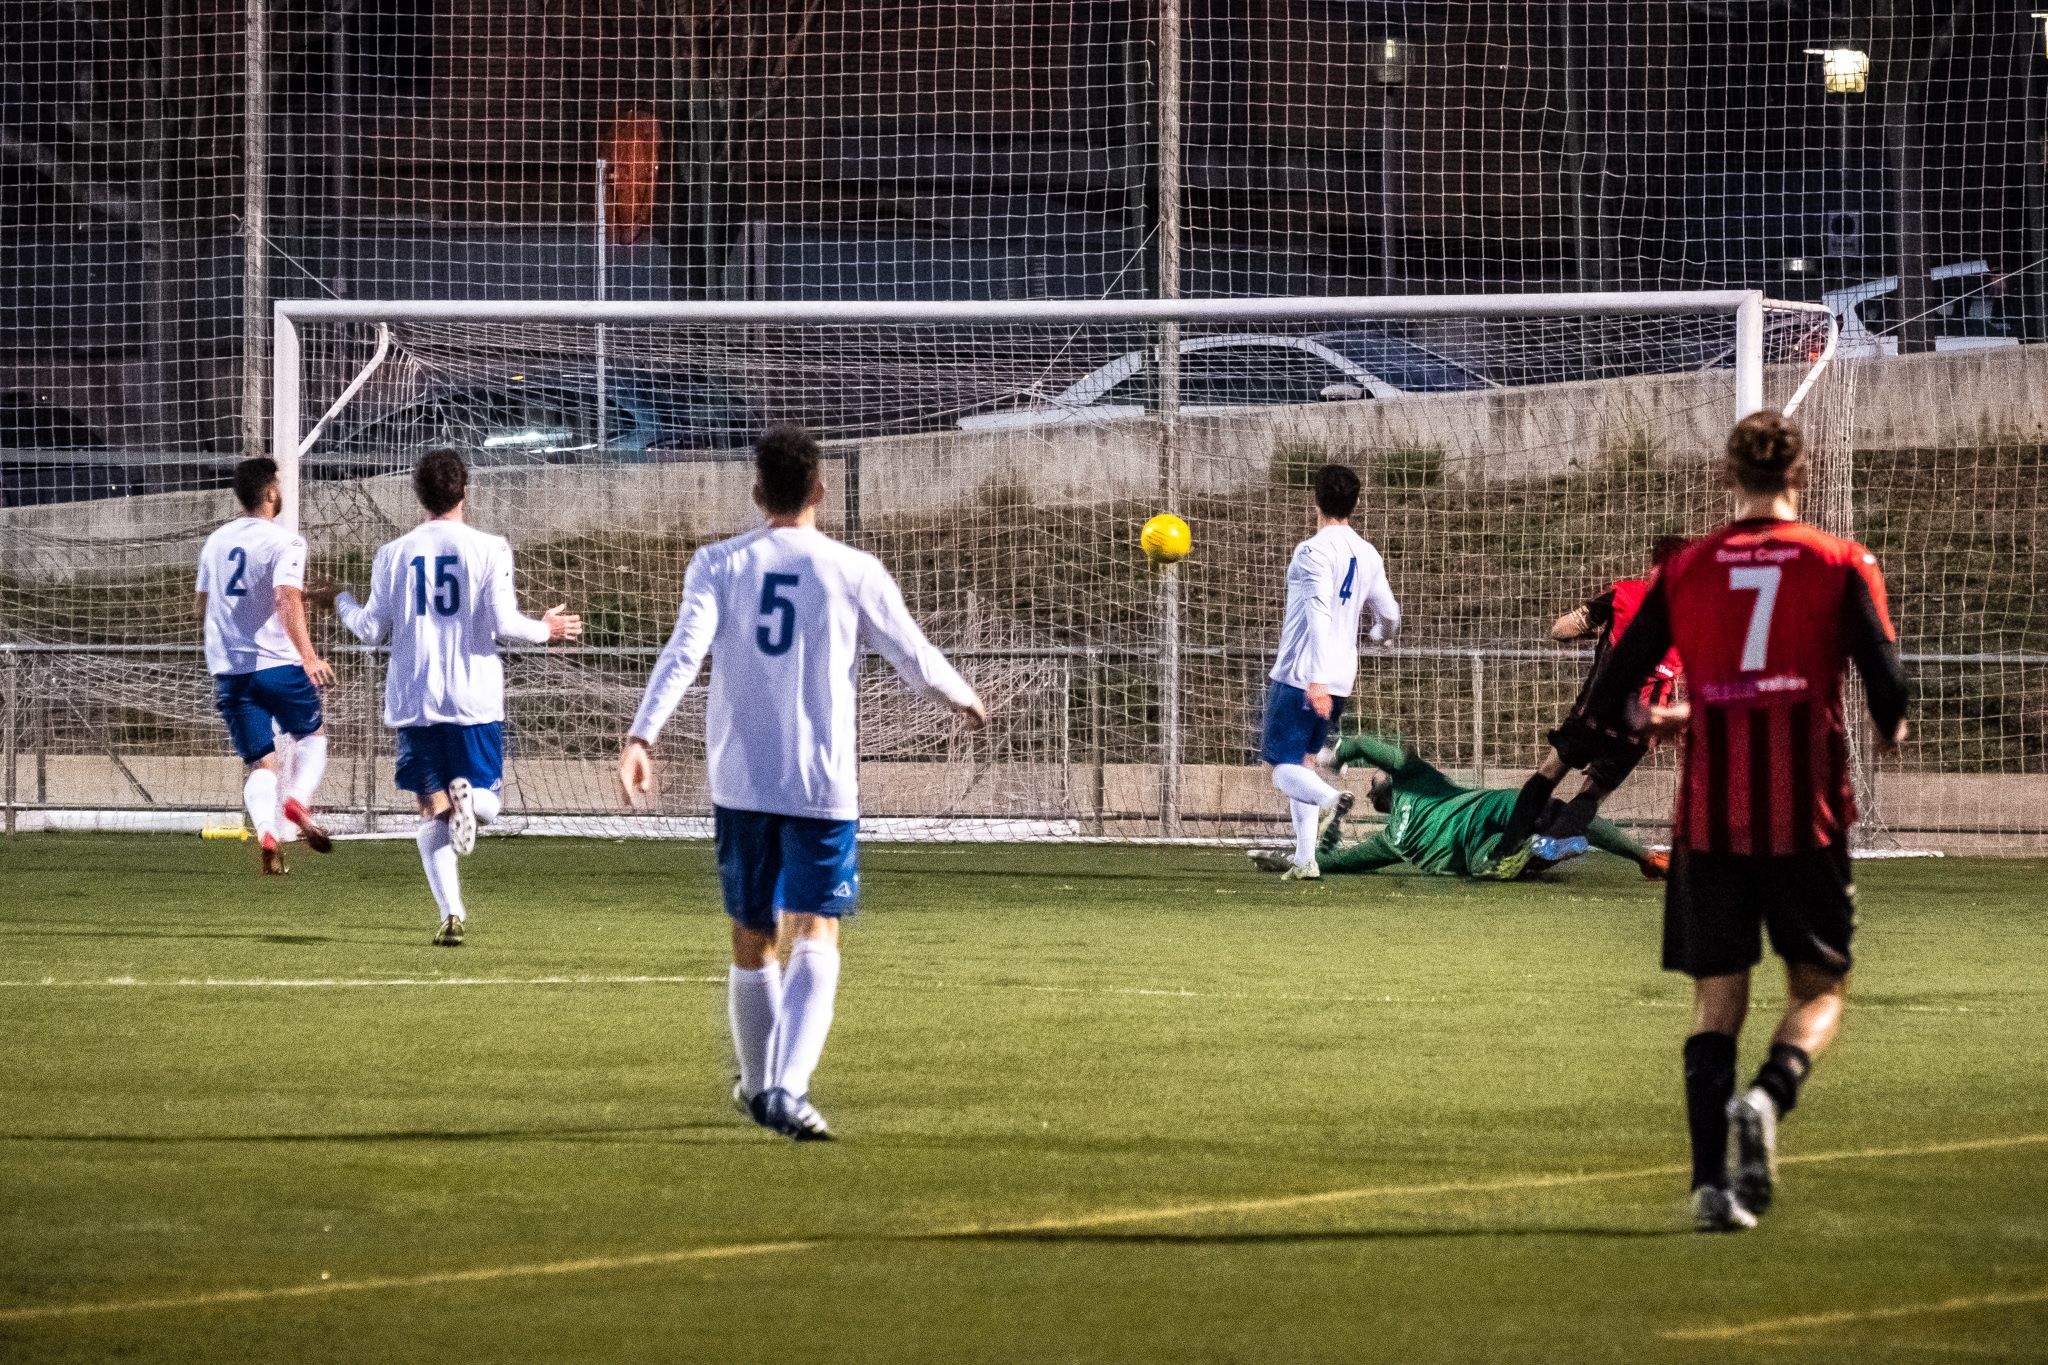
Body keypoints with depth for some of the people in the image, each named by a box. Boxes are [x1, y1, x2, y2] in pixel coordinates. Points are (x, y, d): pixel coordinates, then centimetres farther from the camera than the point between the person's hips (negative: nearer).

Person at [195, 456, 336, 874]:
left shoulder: (216, 542, 12)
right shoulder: (284, 541, -8)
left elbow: (203, 610, 21)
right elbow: (288, 599, -23)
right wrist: (308, 656, -30)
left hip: (228, 670, 5)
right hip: (277, 663, -5)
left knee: (259, 761, 5)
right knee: (313, 734, 18)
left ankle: (266, 833, -17)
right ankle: (298, 800, -7)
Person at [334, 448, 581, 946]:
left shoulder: (394, 554, 3)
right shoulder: (488, 549, -3)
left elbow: (373, 628, 5)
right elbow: (503, 622, -9)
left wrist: (342, 602, 26)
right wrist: (545, 629, 11)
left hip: (414, 700, 1)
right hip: (475, 699, -1)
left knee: (433, 813, 7)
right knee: (487, 803, 11)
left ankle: (451, 913, -10)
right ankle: (467, 795, -26)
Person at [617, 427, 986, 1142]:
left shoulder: (718, 564, 2)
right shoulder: (854, 572, 0)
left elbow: (684, 651, -12)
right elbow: (917, 662, 7)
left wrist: (641, 736, -19)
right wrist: (965, 699, 28)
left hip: (739, 780, 2)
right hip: (824, 784, -2)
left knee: (751, 942, 17)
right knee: (816, 939, -6)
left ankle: (759, 1086, 31)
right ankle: (789, 1088, -25)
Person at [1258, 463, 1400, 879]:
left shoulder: (1314, 551, -13)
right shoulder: (1368, 555, 9)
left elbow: (1319, 614, -24)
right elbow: (1389, 616, 20)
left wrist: (1316, 679, -29)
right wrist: (1380, 632, 46)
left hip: (1300, 677, -7)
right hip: (1341, 680, 7)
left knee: (1283, 765, -4)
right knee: (1302, 762, 18)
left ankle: (1329, 799, -35)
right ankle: (1305, 859, 12)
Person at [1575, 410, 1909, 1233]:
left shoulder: (1685, 570, 5)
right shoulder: (1841, 565, -1)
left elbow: (1607, 700, 5)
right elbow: (1887, 684, -8)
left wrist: (1655, 722, 27)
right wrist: (1890, 730, 16)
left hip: (1710, 817, 2)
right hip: (1808, 816, -2)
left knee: (1717, 1000, 9)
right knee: (1819, 988, 11)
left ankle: (1711, 1178, -4)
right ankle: (1768, 1098, -20)